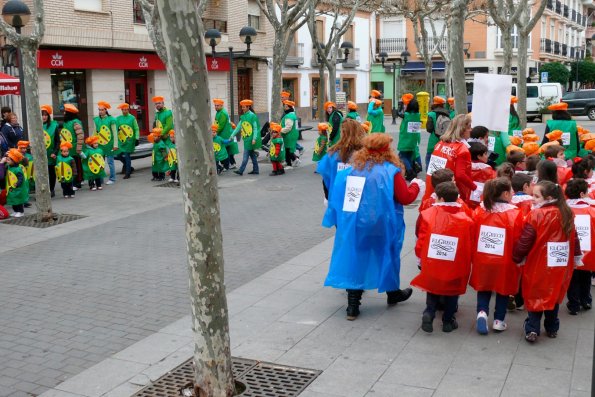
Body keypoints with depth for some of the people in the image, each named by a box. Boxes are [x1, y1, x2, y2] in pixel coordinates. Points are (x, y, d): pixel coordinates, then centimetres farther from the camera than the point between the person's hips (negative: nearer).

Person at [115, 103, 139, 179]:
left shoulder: (132, 118, -2)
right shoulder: (118, 118, 7)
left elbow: (136, 129, -2)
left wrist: (137, 139, -7)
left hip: (129, 141, -4)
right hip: (120, 140, 4)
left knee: (127, 156, -4)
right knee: (118, 155, 2)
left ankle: (127, 173, 8)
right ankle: (128, 167, 25)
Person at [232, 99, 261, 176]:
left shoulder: (252, 116, -11)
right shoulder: (243, 116, 12)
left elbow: (256, 128, -12)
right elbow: (238, 127, 15)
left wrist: (254, 139, -18)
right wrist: (232, 135, 10)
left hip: (250, 139, -8)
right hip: (246, 138, 8)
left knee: (246, 155, -8)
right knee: (252, 154, 12)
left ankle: (241, 171, -8)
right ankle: (255, 170, 18)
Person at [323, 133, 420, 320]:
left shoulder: (352, 170, 0)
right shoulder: (390, 172, -12)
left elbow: (337, 196, 3)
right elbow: (406, 197, -8)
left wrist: (340, 220, 12)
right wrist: (416, 185, 10)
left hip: (354, 225, 3)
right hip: (382, 226, -3)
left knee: (355, 258, 7)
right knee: (387, 255, 18)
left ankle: (352, 306, 6)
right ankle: (393, 293, 38)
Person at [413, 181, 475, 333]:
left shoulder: (428, 214, -10)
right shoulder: (465, 219, -8)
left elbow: (420, 238, -4)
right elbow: (470, 245, -1)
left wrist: (421, 255, 12)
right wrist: (466, 264, 13)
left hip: (431, 263, 0)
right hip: (455, 267, 0)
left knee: (432, 288, 21)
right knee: (452, 291, 19)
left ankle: (429, 312, 3)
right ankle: (448, 320, 23)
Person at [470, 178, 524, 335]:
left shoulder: (479, 211, -4)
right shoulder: (515, 214, -14)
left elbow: (472, 236, 2)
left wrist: (474, 256, 15)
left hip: (482, 260, 3)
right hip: (505, 263, -2)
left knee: (483, 287, 19)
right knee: (503, 289, 17)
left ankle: (482, 312, 0)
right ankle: (498, 320, 21)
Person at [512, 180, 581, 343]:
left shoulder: (536, 214, -16)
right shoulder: (567, 214, 2)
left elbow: (524, 241, -14)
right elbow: (574, 239, 11)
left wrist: (516, 258, 0)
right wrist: (576, 257, 24)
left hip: (538, 265, -5)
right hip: (559, 266, 5)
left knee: (535, 296, 7)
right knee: (554, 295, 19)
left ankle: (532, 329, 1)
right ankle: (552, 328, 28)